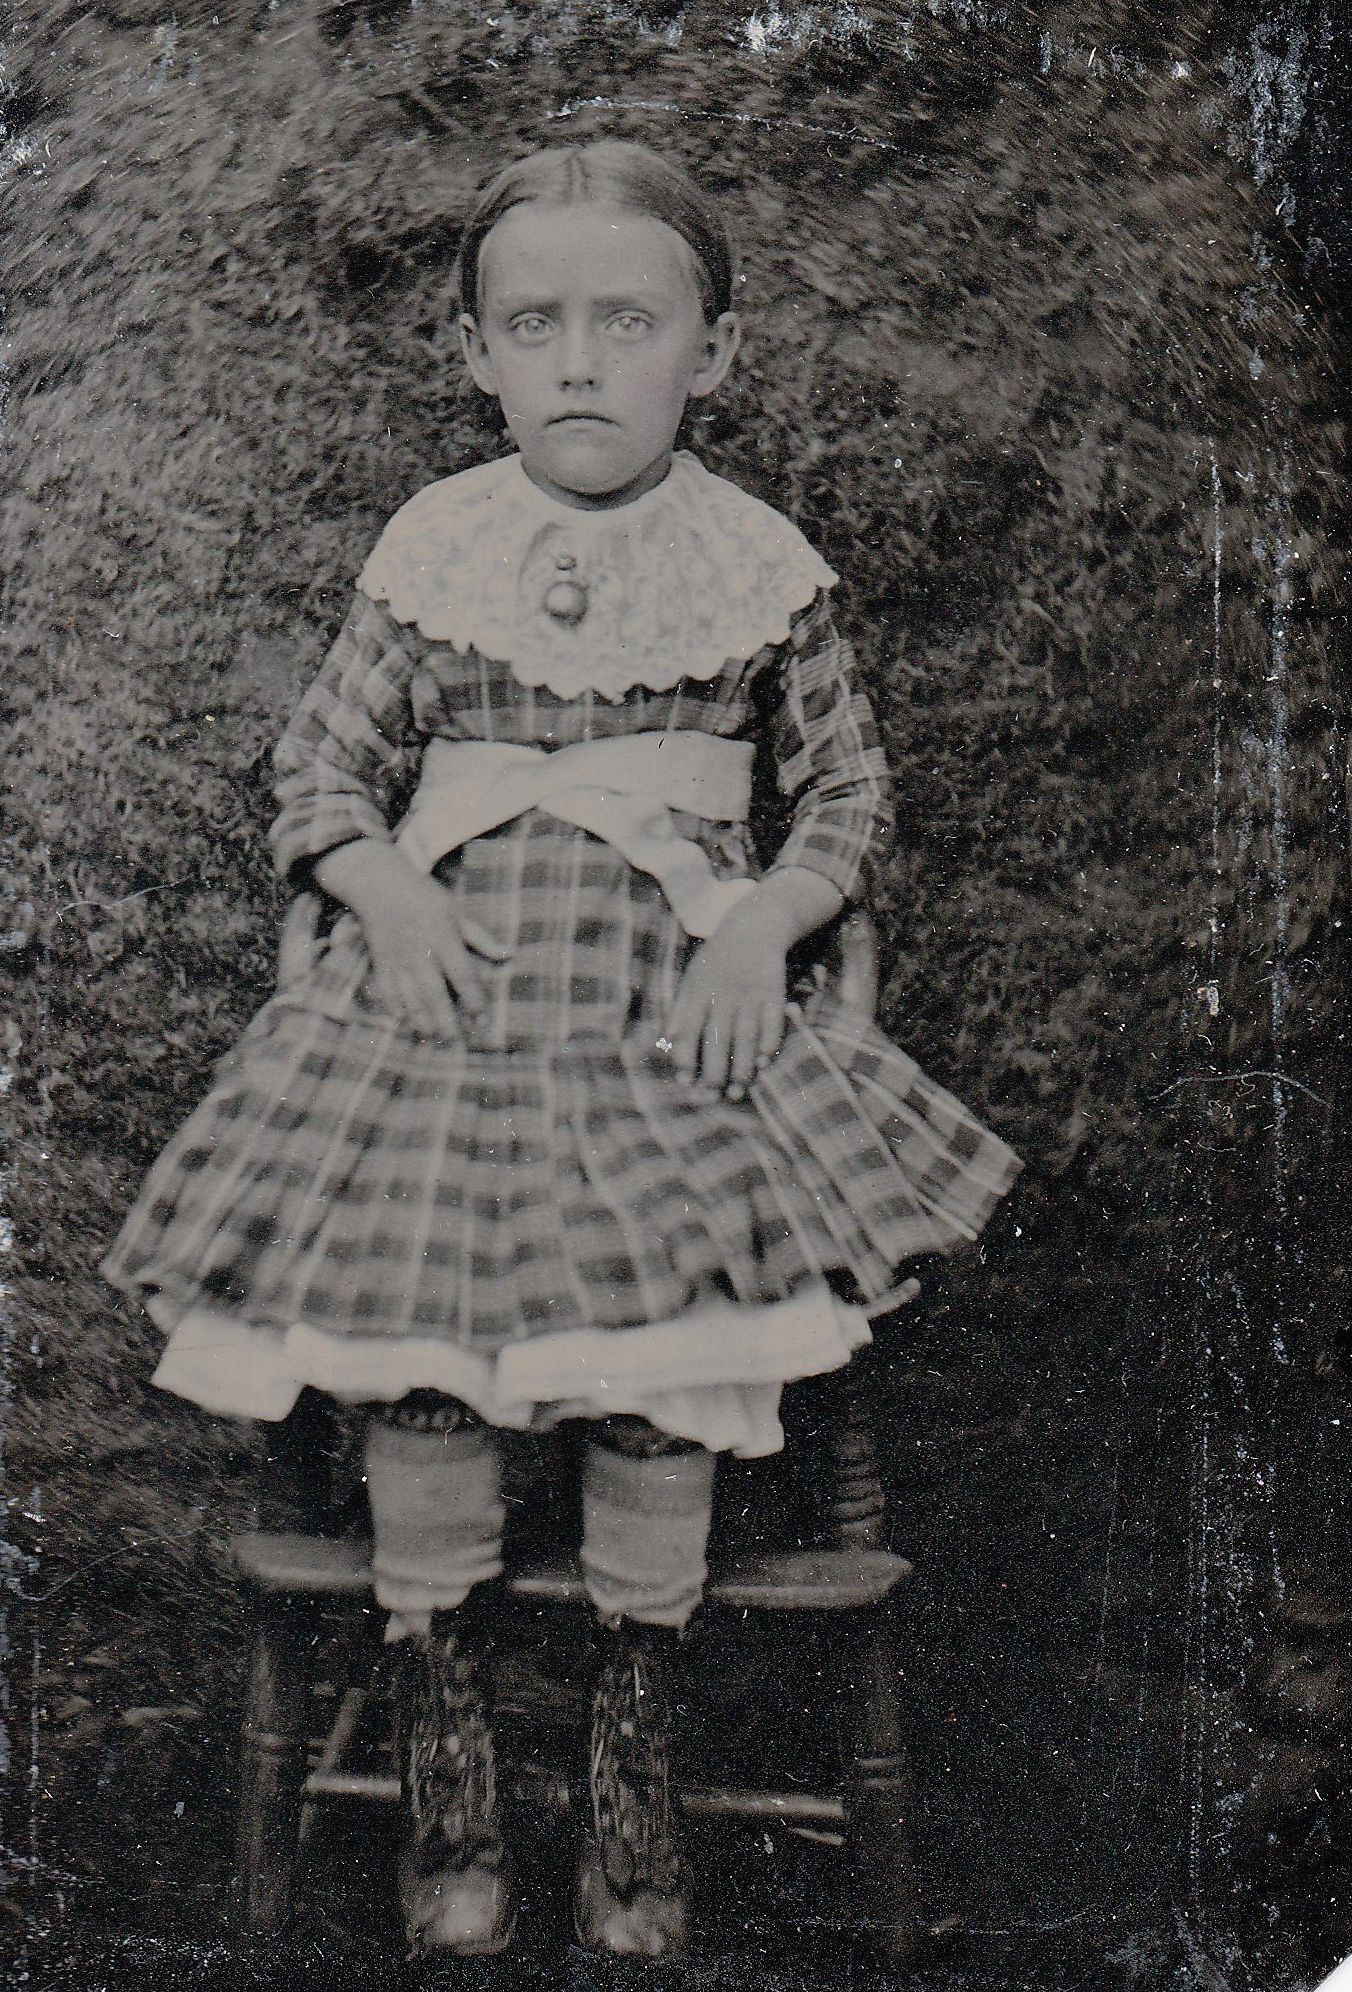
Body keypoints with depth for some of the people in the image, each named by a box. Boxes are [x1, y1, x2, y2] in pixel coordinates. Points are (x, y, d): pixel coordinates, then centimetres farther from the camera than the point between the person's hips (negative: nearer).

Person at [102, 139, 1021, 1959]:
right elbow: (320, 768, 11)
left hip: (675, 988, 0)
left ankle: (635, 1755, 18)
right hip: (442, 974, 1)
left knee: (668, 1374, -5)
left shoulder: (762, 564, 3)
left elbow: (851, 793, 11)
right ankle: (444, 1740, 19)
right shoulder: (429, 547, 5)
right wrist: (385, 889, -8)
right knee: (412, 1363, -3)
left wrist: (764, 920, -7)